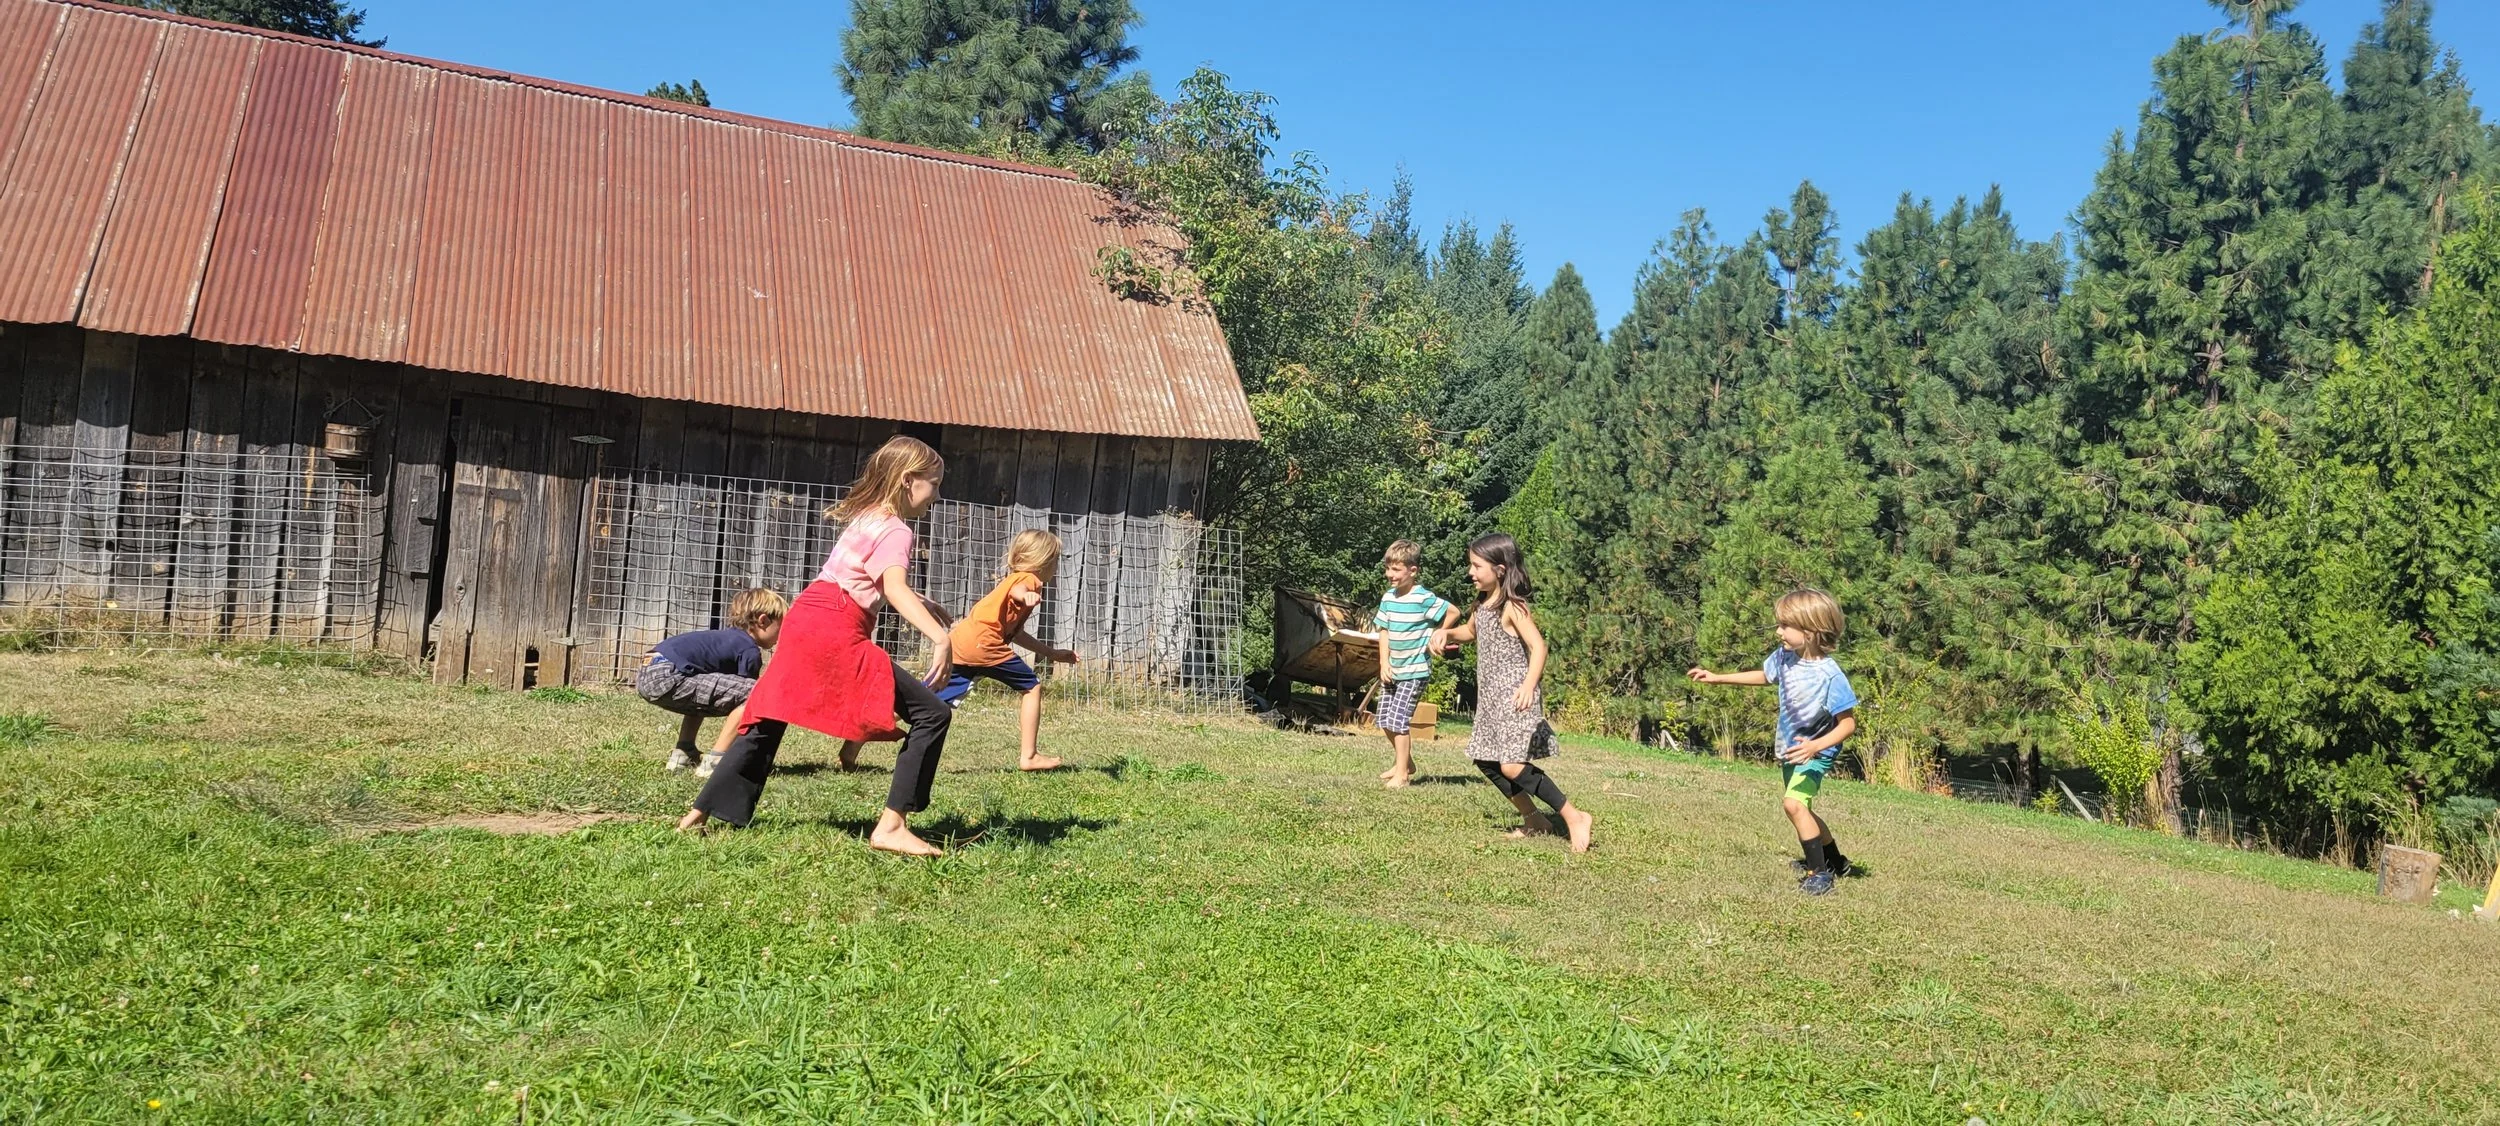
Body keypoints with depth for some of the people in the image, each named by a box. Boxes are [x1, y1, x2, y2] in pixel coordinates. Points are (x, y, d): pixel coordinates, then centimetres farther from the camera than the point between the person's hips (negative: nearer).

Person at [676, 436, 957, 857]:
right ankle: (891, 826, -12)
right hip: (837, 635, -9)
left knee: (769, 722, 22)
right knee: (932, 714, -8)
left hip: (804, 621, 9)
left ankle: (702, 812, 26)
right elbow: (895, 590, -25)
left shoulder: (865, 518, 21)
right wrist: (939, 637, -38)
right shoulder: (895, 531, -7)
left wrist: (925, 606, 36)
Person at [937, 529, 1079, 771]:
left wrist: (1053, 654, 37)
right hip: (983, 645, -9)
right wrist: (1027, 596, -50)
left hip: (958, 643, 9)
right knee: (1032, 687, 5)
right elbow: (1016, 591, -26)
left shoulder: (1013, 578, 32)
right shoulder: (1029, 579, 2)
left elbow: (1016, 633, 36)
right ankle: (1028, 756, 6)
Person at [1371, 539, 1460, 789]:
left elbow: (1454, 612, -12)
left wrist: (1437, 637, -8)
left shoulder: (1423, 599, -16)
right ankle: (1405, 762, 31)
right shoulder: (1388, 598, 3)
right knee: (1384, 719, 11)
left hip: (1415, 671, -7)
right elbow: (1384, 631, 6)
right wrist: (1384, 663, -3)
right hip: (1393, 670, 7)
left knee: (1398, 720, -9)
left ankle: (1402, 773, 3)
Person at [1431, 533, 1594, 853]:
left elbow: (1538, 646, -25)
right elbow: (1470, 631, 29)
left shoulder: (1512, 607, -16)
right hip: (1492, 696, 10)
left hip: (1515, 696, -10)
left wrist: (1529, 685, -40)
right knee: (1486, 761, 13)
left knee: (1511, 766, -18)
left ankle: (1574, 817, -8)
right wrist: (1446, 633, 8)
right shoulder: (1483, 603, 9)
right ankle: (1534, 820, 25)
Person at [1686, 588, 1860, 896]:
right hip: (1789, 748, 8)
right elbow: (1765, 676, 14)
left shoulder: (1829, 674, -29)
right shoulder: (1784, 656, -9)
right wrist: (1717, 678, 12)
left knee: (1793, 803, -27)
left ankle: (1819, 873, -13)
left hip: (1816, 752, -8)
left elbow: (1848, 723, -25)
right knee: (1800, 809, 21)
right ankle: (1835, 861, 44)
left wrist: (1816, 745, -39)